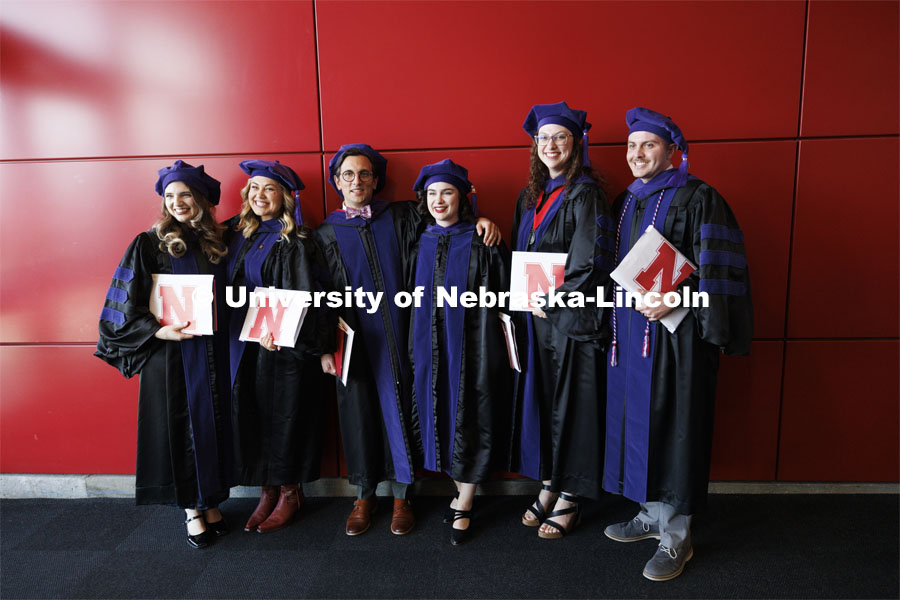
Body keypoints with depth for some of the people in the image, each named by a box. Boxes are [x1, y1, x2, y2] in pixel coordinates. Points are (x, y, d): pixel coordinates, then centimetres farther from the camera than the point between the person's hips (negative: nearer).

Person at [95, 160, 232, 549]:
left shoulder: (216, 242, 7)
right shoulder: (150, 243, -3)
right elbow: (126, 305, -5)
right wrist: (160, 330, -19)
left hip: (213, 352, 3)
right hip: (171, 354, -3)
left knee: (213, 423, 9)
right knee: (179, 426, 4)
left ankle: (211, 501, 24)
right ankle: (191, 510, 18)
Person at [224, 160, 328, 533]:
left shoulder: (294, 241, -8)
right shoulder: (236, 232, 10)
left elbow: (303, 296, -16)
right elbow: (226, 285, 17)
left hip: (282, 345, -5)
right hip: (243, 343, 6)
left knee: (284, 416, 4)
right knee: (250, 415, 10)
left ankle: (289, 493, 22)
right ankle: (267, 490, 26)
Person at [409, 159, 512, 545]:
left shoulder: (482, 243, -5)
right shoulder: (420, 243, 9)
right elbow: (415, 300, 13)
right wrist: (414, 349, 9)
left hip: (471, 345, -4)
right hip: (431, 346, 5)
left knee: (469, 419, 2)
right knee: (440, 417, 10)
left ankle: (463, 506, 16)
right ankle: (462, 492, 28)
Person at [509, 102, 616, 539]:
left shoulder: (584, 194, -9)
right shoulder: (531, 195, 13)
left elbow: (587, 261, -16)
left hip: (572, 315, -7)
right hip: (536, 314, 7)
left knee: (569, 403, 2)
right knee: (538, 399, 12)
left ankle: (570, 499, 18)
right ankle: (548, 486, 27)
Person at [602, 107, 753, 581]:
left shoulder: (696, 199, -7)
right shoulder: (626, 202, 14)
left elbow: (716, 270, -13)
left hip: (674, 331, -7)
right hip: (630, 328, 7)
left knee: (671, 424, -1)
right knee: (636, 417, 12)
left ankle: (676, 537, 14)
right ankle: (652, 514, 28)